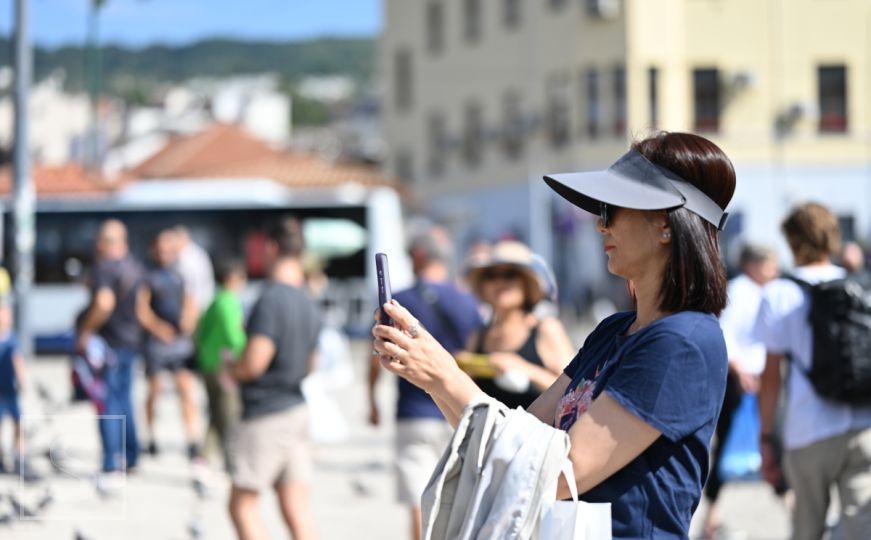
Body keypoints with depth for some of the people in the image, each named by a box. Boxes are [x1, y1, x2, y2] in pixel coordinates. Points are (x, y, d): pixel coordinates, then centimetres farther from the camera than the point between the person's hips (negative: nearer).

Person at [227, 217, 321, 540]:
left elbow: (254, 362, -21)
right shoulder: (308, 305, 9)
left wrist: (231, 370, -1)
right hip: (297, 412, 8)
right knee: (298, 510, 4)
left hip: (264, 416, -8)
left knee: (242, 504, 4)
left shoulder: (270, 300, -17)